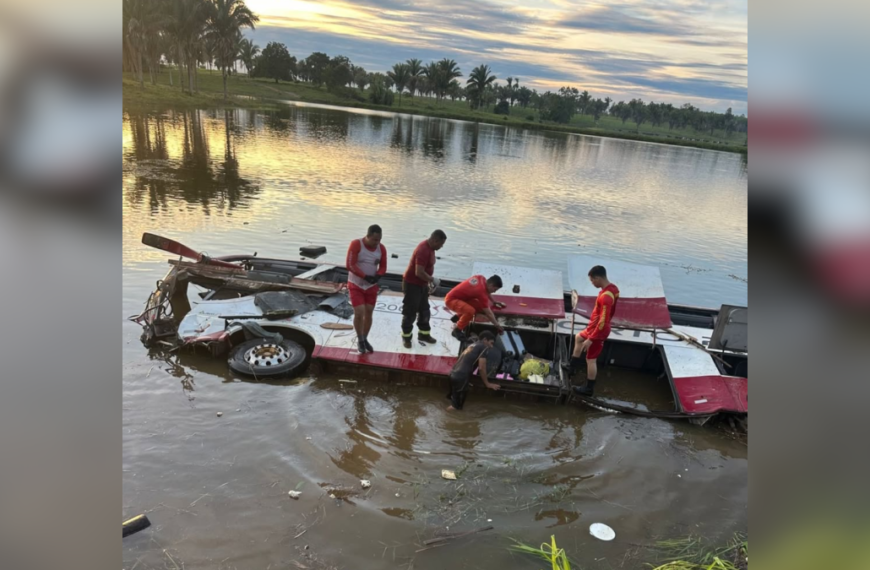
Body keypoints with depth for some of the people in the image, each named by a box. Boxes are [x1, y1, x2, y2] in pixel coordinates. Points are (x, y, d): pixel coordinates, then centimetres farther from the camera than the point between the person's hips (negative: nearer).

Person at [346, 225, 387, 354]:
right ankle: (360, 340, 12)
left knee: (369, 313, 9)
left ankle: (365, 339, 29)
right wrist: (365, 277, -26)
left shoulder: (381, 248, -5)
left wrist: (377, 276, -20)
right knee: (359, 313, -11)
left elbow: (383, 266, 2)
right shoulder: (355, 244, -18)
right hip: (356, 285, -4)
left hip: (372, 286, 4)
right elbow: (350, 265, -20)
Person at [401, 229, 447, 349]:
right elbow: (419, 272, -32)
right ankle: (406, 337, 17)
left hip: (422, 284, 10)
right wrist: (433, 280, -18)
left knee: (424, 310, 18)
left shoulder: (430, 248, 4)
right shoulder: (423, 250, -28)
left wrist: (429, 282, 12)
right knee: (410, 312, 2)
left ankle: (424, 334, 32)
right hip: (412, 284, -10)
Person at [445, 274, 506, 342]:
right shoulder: (481, 291, -28)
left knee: (481, 307, 3)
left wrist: (494, 302, 29)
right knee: (470, 311, -34)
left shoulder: (482, 279, -3)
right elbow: (488, 313, -23)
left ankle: (459, 316, 24)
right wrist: (497, 325, -15)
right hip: (451, 299, -10)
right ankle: (457, 330, -12)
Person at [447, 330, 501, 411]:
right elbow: (481, 368, -6)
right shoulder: (483, 347, -1)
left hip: (453, 374, 8)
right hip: (461, 377, -8)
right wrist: (487, 383, 6)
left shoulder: (473, 345, 23)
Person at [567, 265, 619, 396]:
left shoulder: (605, 297, -34)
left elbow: (603, 322, -32)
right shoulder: (613, 288, -3)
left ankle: (589, 388, 21)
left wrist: (590, 339, -26)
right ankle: (572, 368, 40)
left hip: (598, 331, -10)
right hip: (595, 327, 10)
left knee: (591, 360, 5)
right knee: (579, 337, 30)